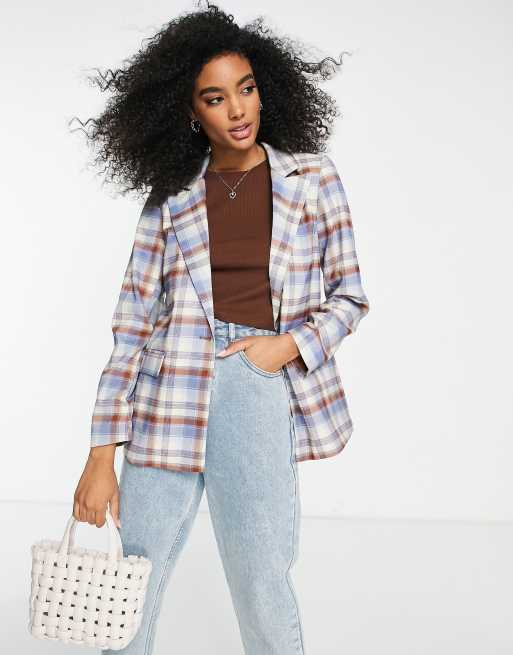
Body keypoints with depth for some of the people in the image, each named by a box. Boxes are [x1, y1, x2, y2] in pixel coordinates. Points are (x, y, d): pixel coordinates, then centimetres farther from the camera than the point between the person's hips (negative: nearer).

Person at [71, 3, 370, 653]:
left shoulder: (312, 178, 7)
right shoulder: (171, 197, 7)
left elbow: (349, 297, 11)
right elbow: (131, 326, 3)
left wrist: (290, 344, -9)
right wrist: (102, 456, -2)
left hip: (262, 390, -1)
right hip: (169, 393, 1)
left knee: (265, 594, 1)